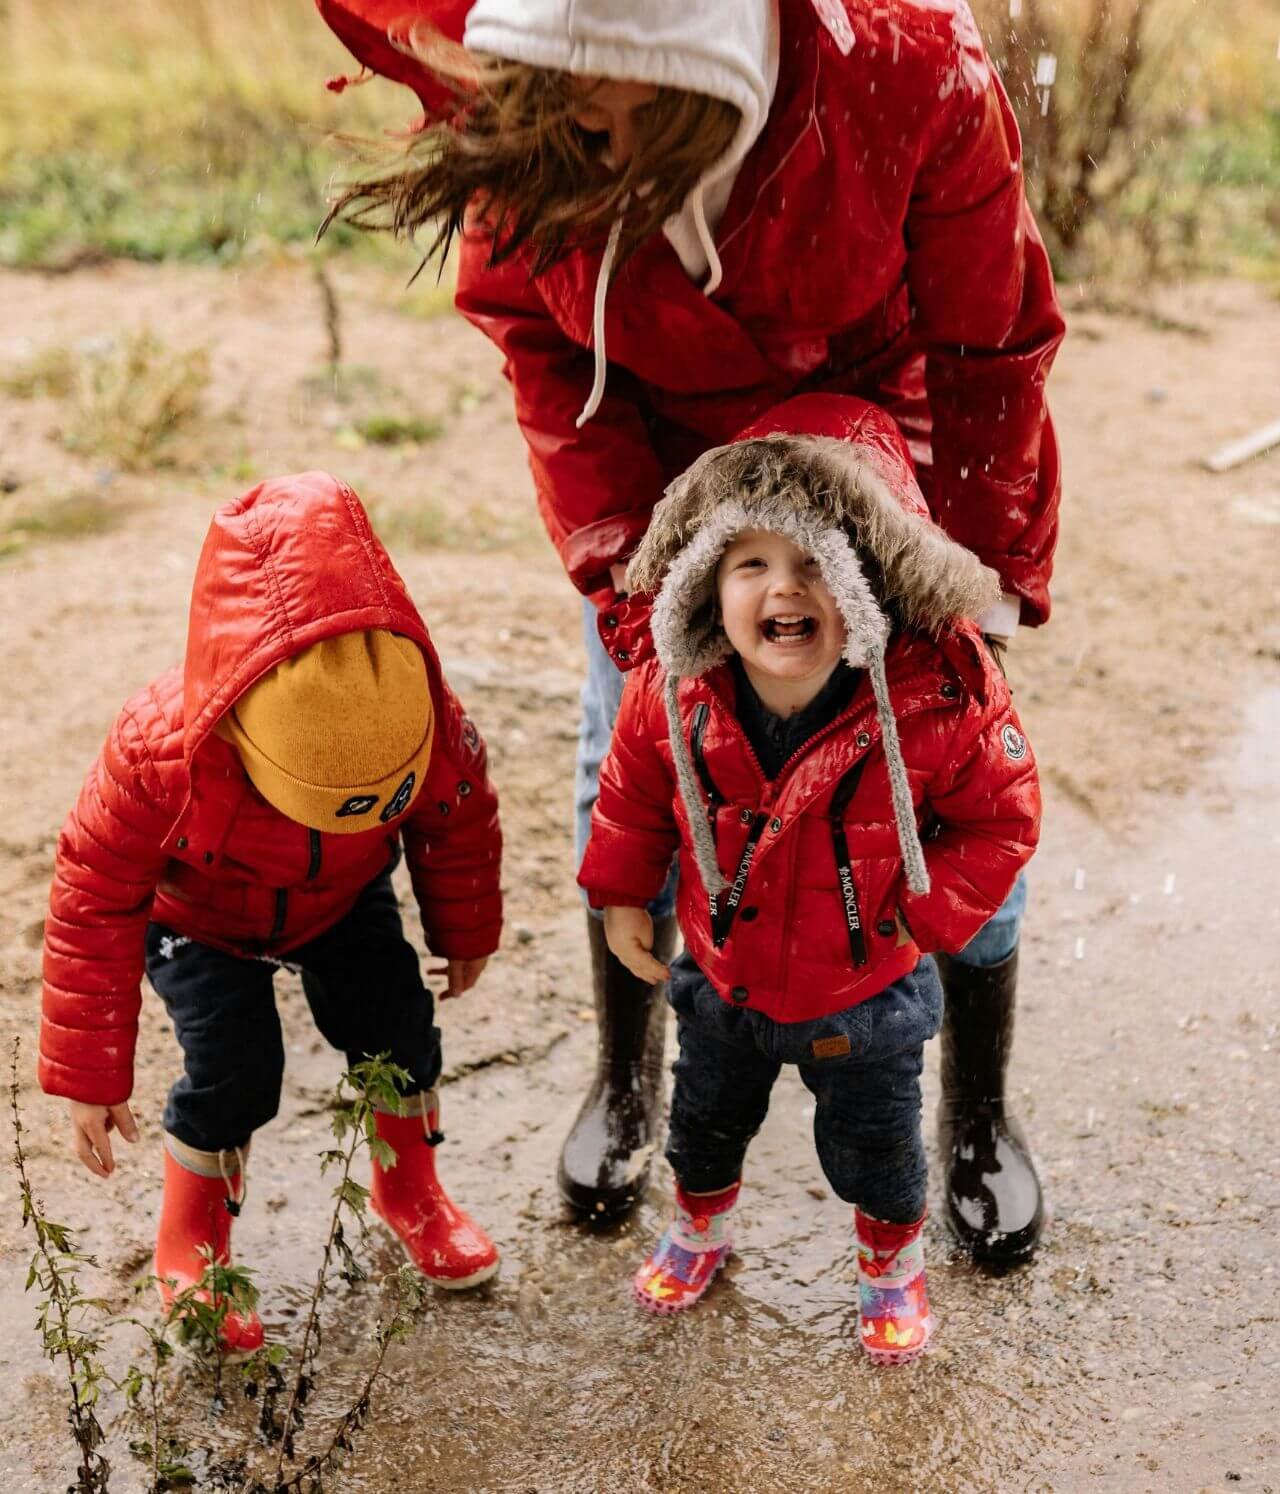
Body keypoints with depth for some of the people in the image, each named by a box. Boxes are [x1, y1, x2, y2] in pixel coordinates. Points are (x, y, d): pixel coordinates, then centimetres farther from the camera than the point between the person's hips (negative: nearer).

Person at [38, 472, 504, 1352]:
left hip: (344, 900, 3)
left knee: (396, 1023, -3)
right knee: (235, 1067, -14)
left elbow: (460, 825, -9)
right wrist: (90, 1080, -22)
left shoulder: (430, 725, -35)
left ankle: (409, 1190, 27)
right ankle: (191, 1248, 13)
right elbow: (96, 904, -28)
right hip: (198, 917, -3)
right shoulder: (159, 753, -43)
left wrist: (466, 932, 9)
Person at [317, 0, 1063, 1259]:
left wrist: (980, 587, -13)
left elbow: (992, 354, -19)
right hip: (663, 480, 2)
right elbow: (543, 351, -12)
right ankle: (626, 1078, 33)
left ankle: (978, 1116, 26)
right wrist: (629, 581, -18)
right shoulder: (519, 124, -28)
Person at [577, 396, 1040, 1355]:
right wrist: (621, 896, 1)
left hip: (866, 995, -2)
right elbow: (632, 793, -3)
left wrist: (927, 916, -18)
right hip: (724, 978, 2)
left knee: (874, 1144, 22)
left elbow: (1001, 818, -15)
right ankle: (700, 1224, 61)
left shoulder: (940, 695, -31)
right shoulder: (676, 693, -23)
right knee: (706, 1120, 28)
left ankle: (893, 1260, 54)